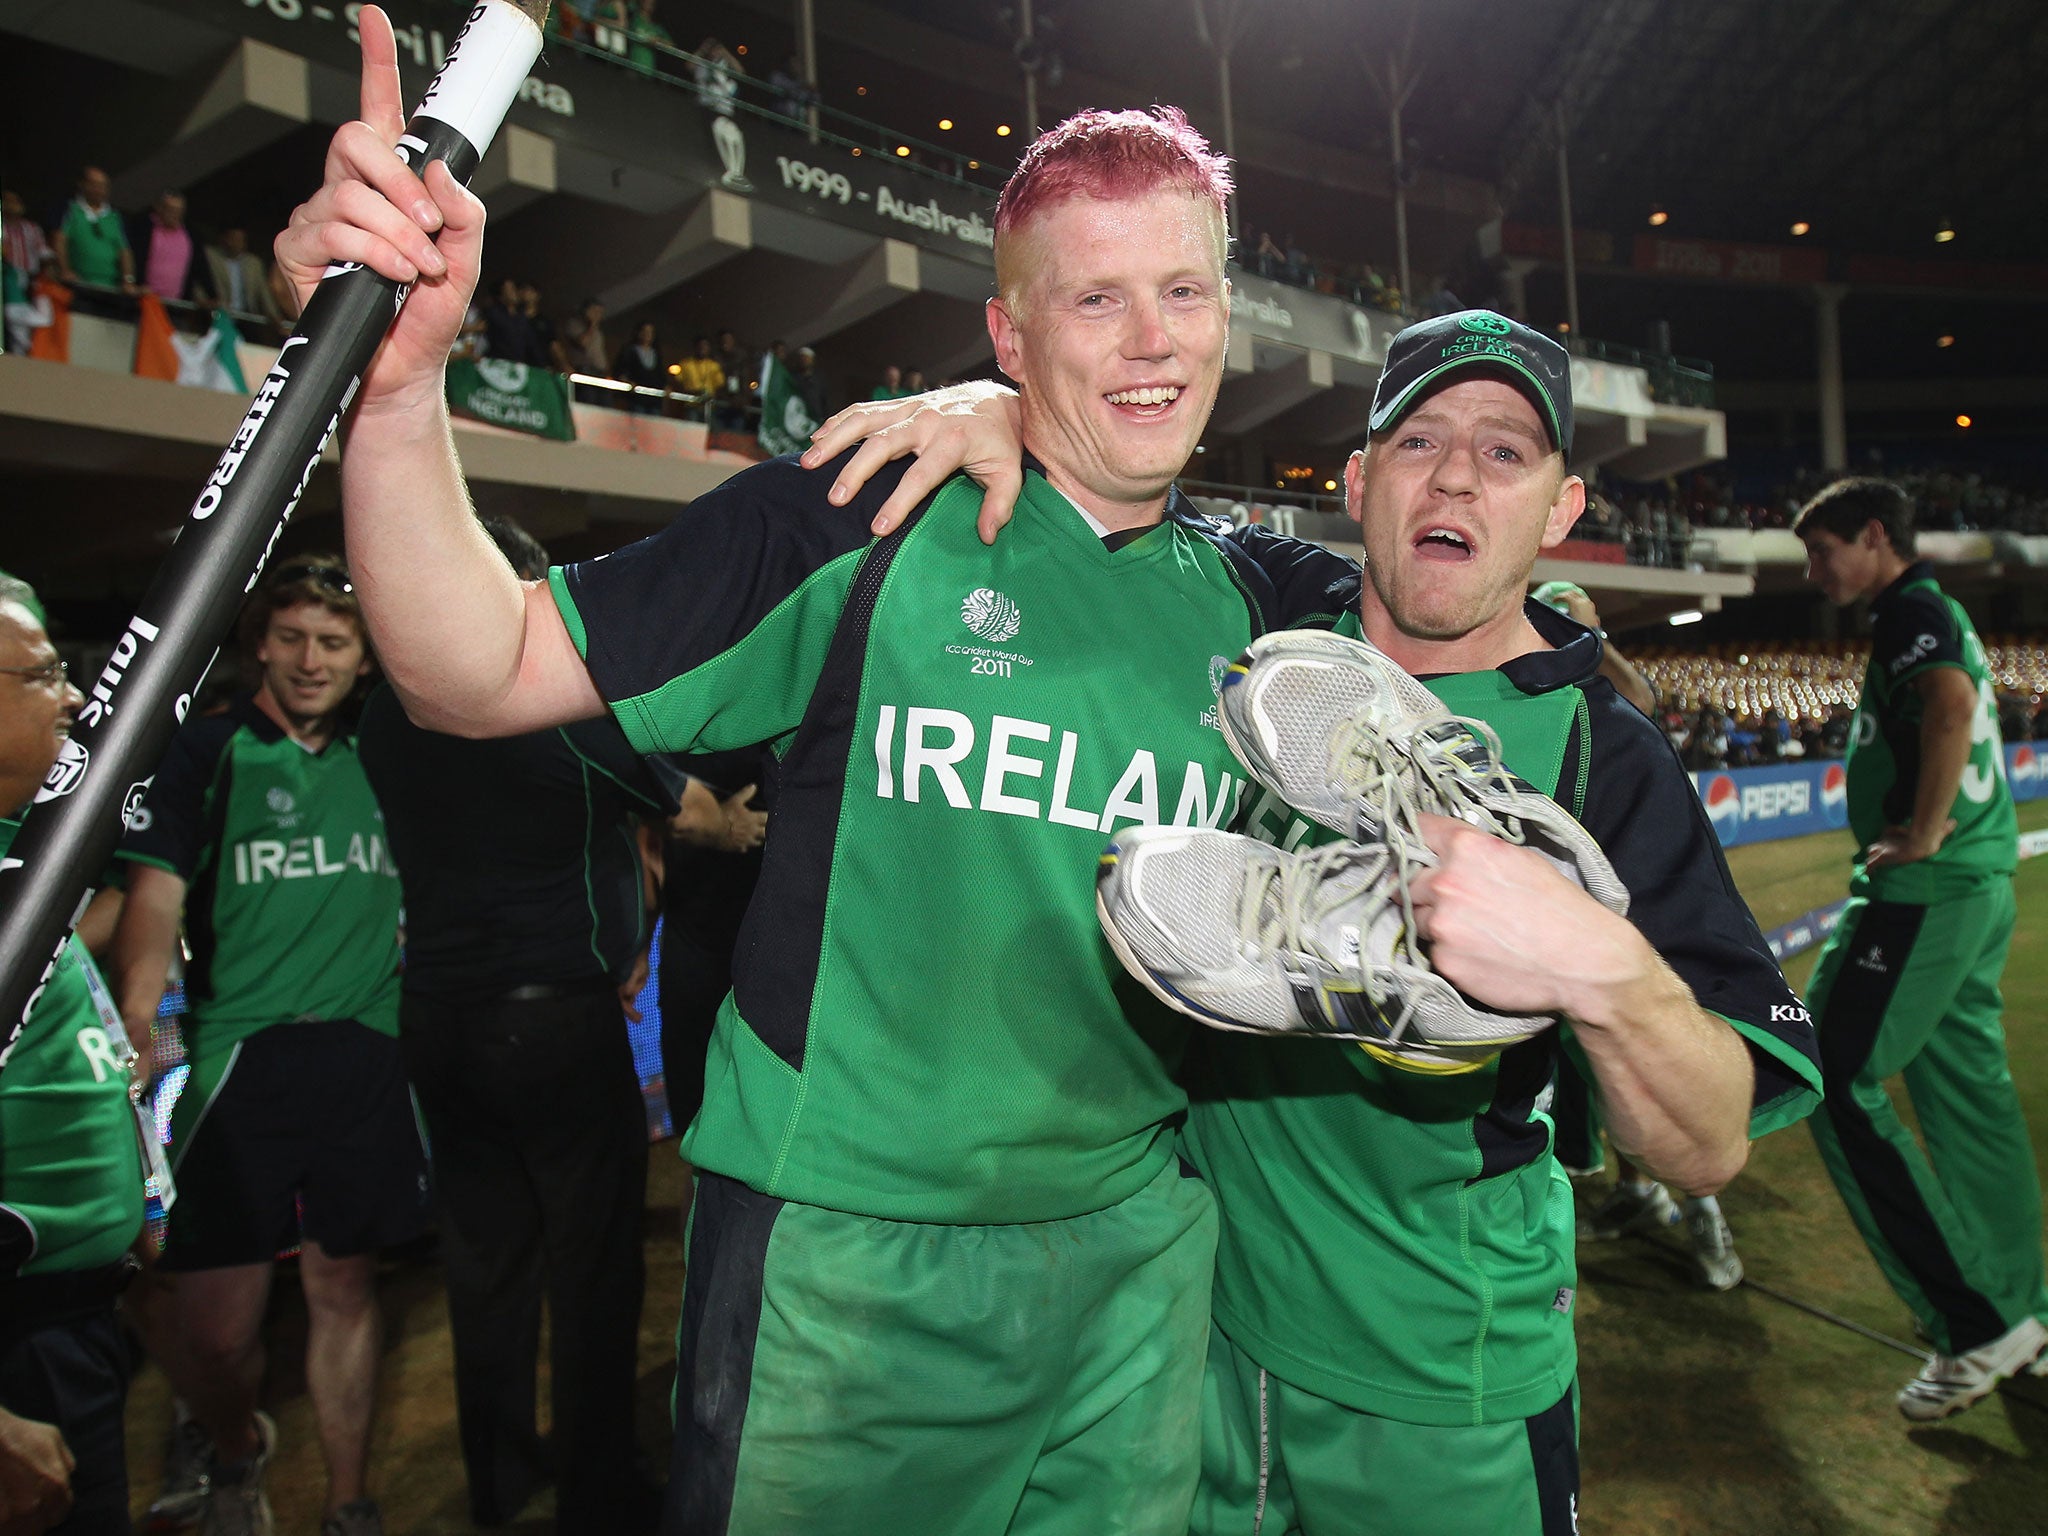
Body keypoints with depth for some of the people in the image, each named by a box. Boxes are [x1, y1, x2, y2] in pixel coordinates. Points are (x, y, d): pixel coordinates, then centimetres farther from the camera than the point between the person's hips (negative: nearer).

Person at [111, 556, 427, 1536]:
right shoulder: (207, 753, 2)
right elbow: (155, 896, -7)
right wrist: (136, 1024, -21)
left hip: (364, 1059, 3)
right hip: (239, 1058, -3)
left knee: (344, 1286, 10)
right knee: (212, 1323, -2)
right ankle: (232, 1448, 32)